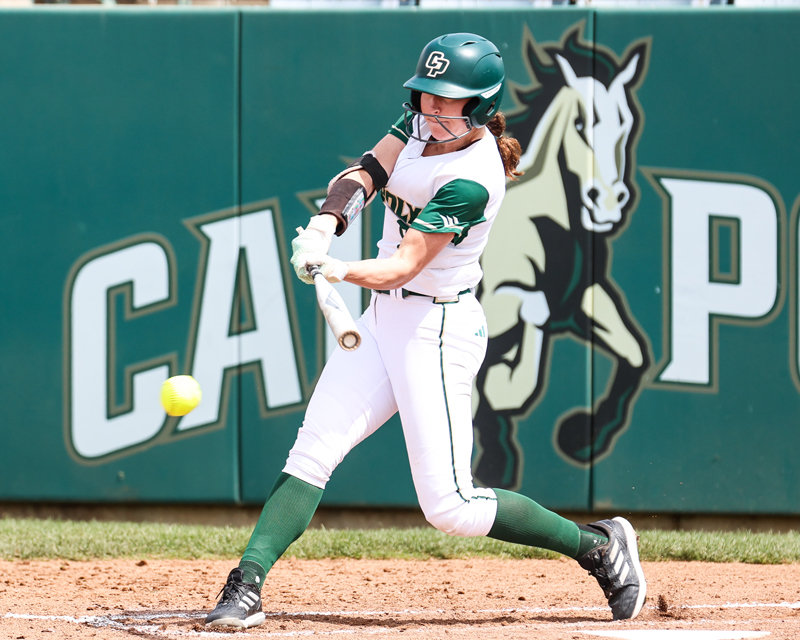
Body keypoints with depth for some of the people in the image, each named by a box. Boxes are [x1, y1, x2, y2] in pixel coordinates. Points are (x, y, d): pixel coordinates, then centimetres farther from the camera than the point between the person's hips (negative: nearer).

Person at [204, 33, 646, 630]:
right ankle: (245, 590, -9)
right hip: (384, 318, 8)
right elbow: (366, 173, -6)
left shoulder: (472, 181, -23)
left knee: (450, 507, -8)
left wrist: (339, 270, -44)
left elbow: (403, 267, -27)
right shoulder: (423, 121, 1)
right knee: (312, 453, -6)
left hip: (438, 328, -8)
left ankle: (599, 546, 6)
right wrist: (327, 223, -26)